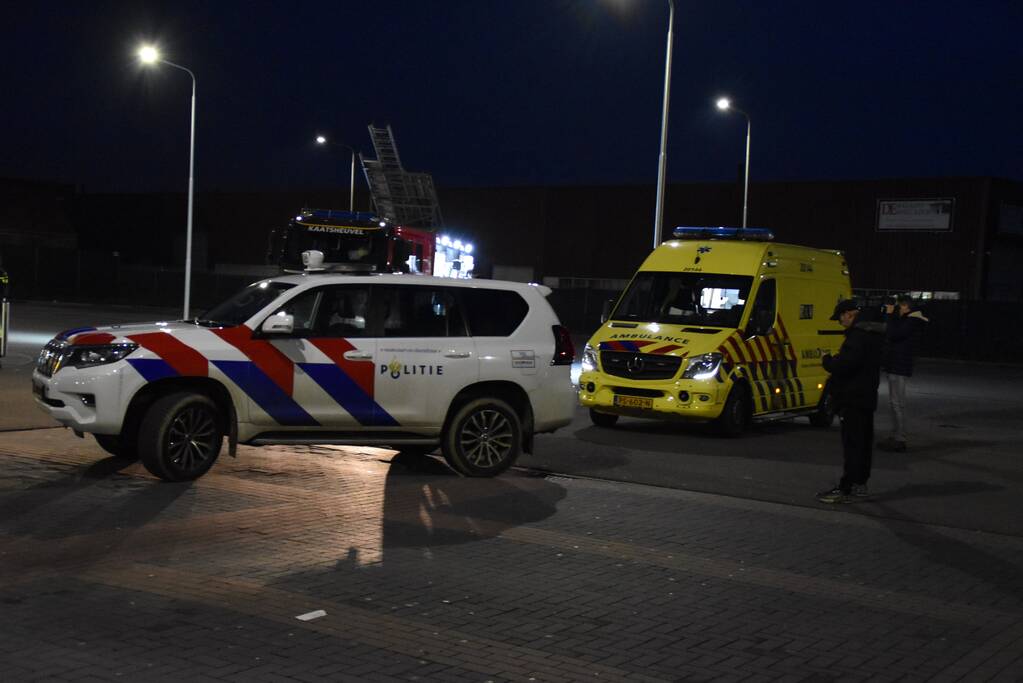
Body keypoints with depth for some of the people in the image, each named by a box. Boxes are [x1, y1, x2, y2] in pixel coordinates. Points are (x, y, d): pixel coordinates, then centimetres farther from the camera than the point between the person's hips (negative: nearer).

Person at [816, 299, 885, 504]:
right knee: (864, 442, 15)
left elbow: (846, 364, -26)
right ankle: (860, 484, 23)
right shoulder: (873, 332, 15)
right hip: (867, 396, 11)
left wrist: (828, 360, -8)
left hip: (853, 398, -11)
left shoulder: (858, 334, -19)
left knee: (852, 443, -9)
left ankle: (846, 489, -8)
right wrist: (835, 360, 12)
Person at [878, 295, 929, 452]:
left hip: (900, 368, -11)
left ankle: (899, 441, -10)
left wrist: (890, 315, -13)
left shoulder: (912, 321, -13)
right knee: (894, 403, 14)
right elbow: (887, 334, 16)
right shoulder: (904, 320, 19)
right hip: (894, 367, 11)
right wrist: (889, 316, 6)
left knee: (897, 404, -10)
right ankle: (895, 437, 21)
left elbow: (893, 334, -23)